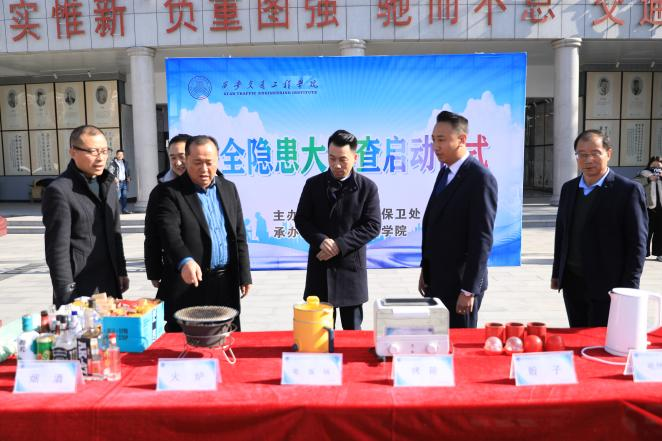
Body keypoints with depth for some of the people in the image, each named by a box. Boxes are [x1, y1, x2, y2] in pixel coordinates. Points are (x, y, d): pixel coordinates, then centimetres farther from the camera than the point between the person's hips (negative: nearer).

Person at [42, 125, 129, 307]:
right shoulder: (59, 191, -12)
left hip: (110, 285, 7)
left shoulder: (109, 186, 12)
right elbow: (57, 248, -14)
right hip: (79, 290, -7)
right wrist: (66, 295, -15)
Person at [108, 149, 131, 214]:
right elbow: (110, 172, -11)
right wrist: (114, 178, -23)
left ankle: (124, 210, 11)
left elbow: (128, 170, 25)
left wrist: (129, 177, 9)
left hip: (124, 182, 6)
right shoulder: (113, 162, -4)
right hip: (117, 182, -6)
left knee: (124, 196, 7)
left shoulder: (125, 162, 14)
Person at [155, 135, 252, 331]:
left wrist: (245, 276, 8)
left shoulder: (229, 188, 11)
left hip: (226, 285, 5)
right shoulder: (171, 192, -4)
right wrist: (185, 261, -37)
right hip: (187, 285, -4)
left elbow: (239, 236, 12)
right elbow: (169, 233, -19)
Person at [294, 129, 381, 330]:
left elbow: (373, 226, -7)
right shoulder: (313, 184, 3)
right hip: (320, 266, 1)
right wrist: (321, 241, -16)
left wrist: (339, 245, -16)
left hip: (351, 266, -1)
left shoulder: (368, 187, -2)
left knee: (352, 330, 9)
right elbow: (301, 219, 3)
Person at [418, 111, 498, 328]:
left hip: (460, 284, -8)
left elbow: (482, 240, -18)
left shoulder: (480, 178, -16)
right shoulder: (445, 172, 11)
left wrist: (469, 290, -19)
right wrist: (425, 269, 15)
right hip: (436, 280, 8)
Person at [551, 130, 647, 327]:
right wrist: (556, 273, 13)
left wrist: (629, 287, -12)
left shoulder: (628, 190, -7)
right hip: (572, 282, 5)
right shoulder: (568, 188, 10)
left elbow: (637, 243, -9)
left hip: (606, 285, -5)